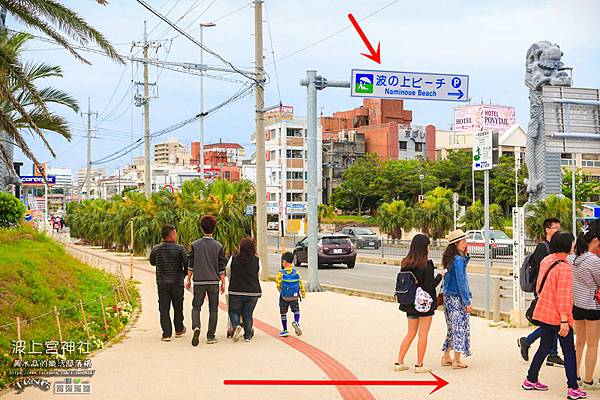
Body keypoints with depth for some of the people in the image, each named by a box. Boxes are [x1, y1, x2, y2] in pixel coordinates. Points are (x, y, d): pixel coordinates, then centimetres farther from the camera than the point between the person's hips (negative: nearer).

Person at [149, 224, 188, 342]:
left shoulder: (156, 249, -2)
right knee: (178, 307, 16)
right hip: (177, 283, -1)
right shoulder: (180, 249, -9)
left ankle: (167, 334, -4)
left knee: (164, 309, 3)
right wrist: (184, 274, 10)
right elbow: (187, 264, -9)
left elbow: (152, 262, 14)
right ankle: (179, 330, 29)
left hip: (162, 283, 1)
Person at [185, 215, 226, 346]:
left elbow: (191, 265, 1)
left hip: (199, 281, 0)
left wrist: (188, 279, 11)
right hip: (214, 281, 0)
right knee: (213, 309, 8)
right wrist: (223, 282, 7)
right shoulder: (219, 246, -1)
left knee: (196, 307, 9)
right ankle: (211, 336, 7)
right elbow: (222, 267, 0)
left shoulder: (195, 245, -1)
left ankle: (196, 327, -17)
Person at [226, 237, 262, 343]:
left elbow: (228, 274, 6)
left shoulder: (233, 259, -7)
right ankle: (248, 336, 12)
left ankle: (236, 326, -11)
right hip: (253, 292, 1)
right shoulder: (257, 260, -5)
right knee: (248, 314, 11)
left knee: (234, 311, 14)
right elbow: (258, 275, 5)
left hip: (235, 292, -1)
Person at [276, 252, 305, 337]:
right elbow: (300, 284, 0)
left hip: (284, 297, -2)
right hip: (294, 297, 2)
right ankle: (296, 322, -12)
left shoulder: (281, 273, -13)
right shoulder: (296, 272, -4)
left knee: (283, 313, 12)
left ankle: (285, 330, 14)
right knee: (296, 310, 17)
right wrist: (303, 293, 14)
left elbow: (278, 285, -11)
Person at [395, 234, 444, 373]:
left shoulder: (405, 263, 2)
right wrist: (440, 276, -4)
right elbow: (430, 286, -17)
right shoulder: (426, 265, -16)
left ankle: (399, 362, 15)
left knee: (411, 333, 17)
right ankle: (419, 366, 10)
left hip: (410, 303, 6)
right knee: (423, 335, 5)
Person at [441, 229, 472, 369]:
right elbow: (461, 282, -19)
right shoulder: (458, 260, -17)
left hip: (448, 297, 9)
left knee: (452, 328, 17)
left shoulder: (450, 259, 9)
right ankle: (457, 361, 1)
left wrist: (465, 255, 8)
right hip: (457, 298, -9)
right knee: (460, 328, -2)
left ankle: (446, 357, 22)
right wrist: (467, 302, -17)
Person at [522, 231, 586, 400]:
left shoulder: (546, 261, 5)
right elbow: (563, 296, -22)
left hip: (545, 313, 8)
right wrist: (564, 320, -22)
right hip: (558, 316, -8)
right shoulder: (564, 267, -20)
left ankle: (531, 380, 23)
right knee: (569, 352, 1)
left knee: (544, 347, 18)